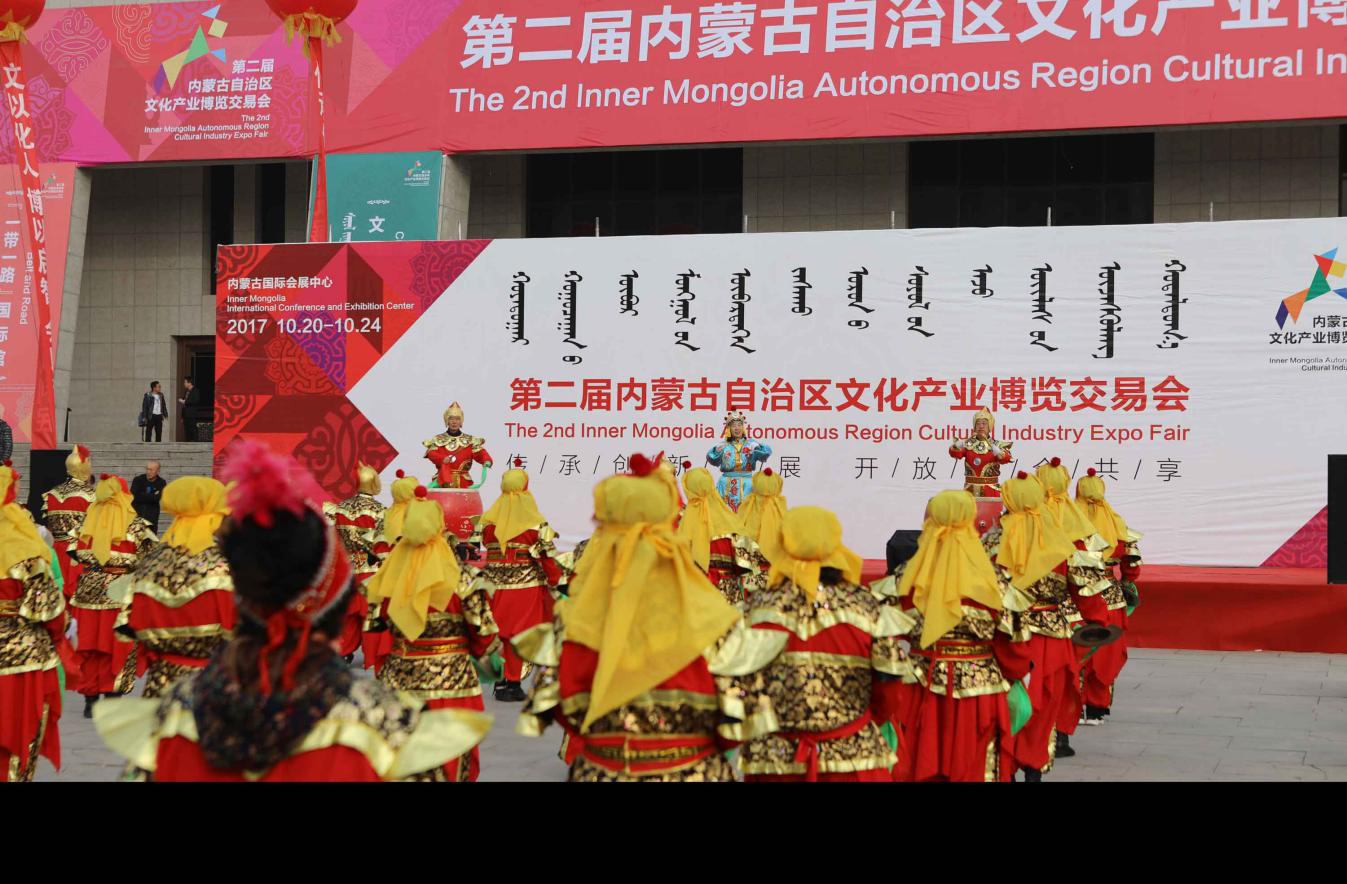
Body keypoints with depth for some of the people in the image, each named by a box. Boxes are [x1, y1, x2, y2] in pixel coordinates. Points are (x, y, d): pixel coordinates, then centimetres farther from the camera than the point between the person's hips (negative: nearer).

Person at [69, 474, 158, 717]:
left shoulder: (88, 520, 5)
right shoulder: (133, 523, -6)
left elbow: (77, 555, 7)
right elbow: (153, 552, -7)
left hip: (89, 589, 4)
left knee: (89, 645, 9)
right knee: (115, 646, 2)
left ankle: (90, 699, 15)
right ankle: (110, 695, 3)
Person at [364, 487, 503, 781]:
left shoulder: (388, 576, -2)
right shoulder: (462, 580, -12)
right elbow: (483, 633, -7)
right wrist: (490, 658, 12)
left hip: (397, 679, 4)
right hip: (449, 680, -4)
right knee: (450, 760, 6)